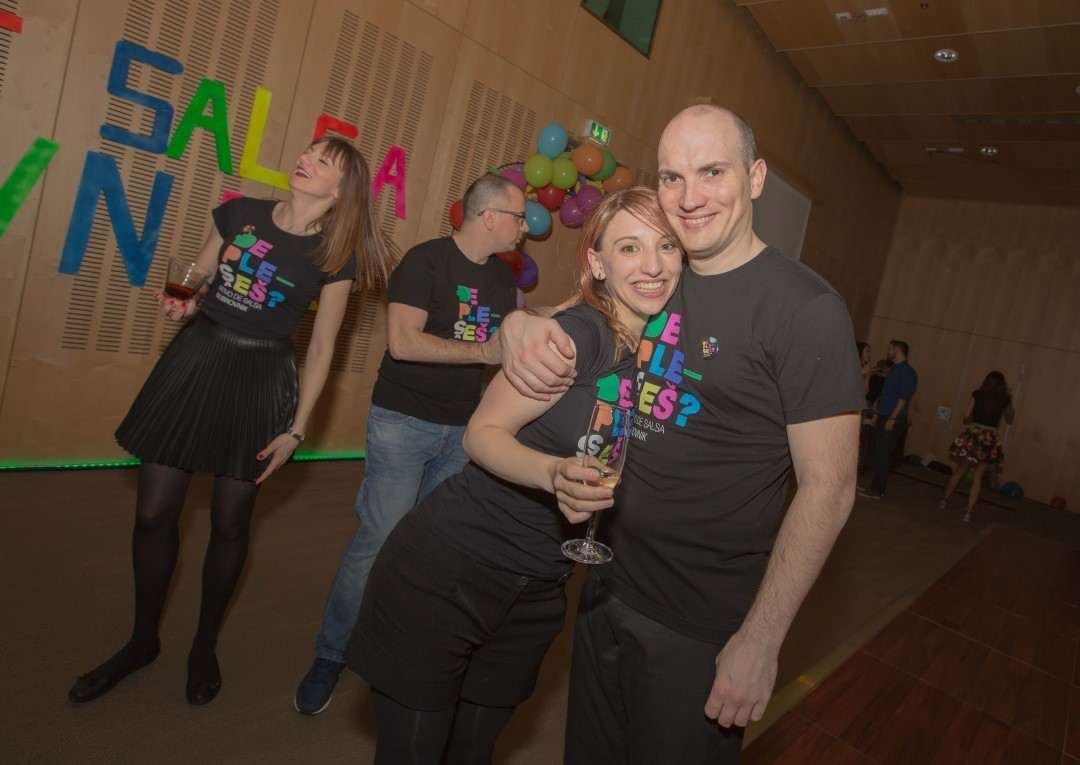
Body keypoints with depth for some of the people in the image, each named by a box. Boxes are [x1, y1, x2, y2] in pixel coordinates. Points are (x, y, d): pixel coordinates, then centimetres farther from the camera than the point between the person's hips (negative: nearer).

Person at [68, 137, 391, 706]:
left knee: (229, 522, 6)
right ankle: (142, 640, 29)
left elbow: (321, 349, -3)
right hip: (196, 359, 3)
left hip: (262, 378, -2)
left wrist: (296, 430, -4)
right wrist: (184, 305, -11)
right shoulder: (240, 213, 2)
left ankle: (205, 647, 31)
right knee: (153, 513, 6)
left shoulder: (333, 256, -6)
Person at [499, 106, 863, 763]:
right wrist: (521, 324, -11)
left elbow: (829, 489, -17)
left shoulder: (806, 308, -16)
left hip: (699, 631, -6)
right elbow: (566, 313, 14)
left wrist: (761, 640, -18)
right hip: (607, 586, 6)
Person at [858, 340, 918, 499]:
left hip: (894, 420, -8)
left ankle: (877, 491, -2)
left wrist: (892, 418, -22)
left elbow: (904, 397, -17)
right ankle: (876, 487, 15)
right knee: (877, 453, 9)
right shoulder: (893, 369, 17)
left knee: (884, 455, -6)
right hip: (883, 418, 8)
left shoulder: (907, 371, -10)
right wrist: (876, 415, 20)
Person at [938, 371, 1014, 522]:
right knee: (978, 477, 7)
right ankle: (968, 513, 7)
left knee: (959, 471, 16)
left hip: (973, 435, 0)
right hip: (990, 439, 0)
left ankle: (944, 501, 25)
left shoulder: (977, 395, 0)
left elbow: (966, 418, 2)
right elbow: (1009, 420, 20)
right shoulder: (1004, 400, 3)